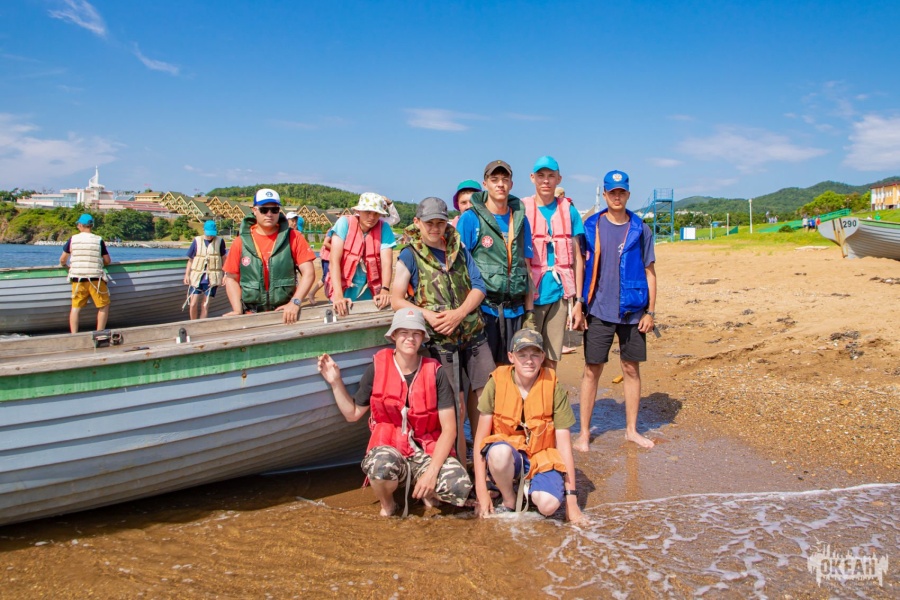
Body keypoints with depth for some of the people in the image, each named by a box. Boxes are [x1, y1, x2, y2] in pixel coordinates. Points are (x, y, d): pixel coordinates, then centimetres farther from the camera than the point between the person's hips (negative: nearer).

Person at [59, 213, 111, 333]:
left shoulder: (72, 239, 3)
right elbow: (107, 261, 2)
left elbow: (62, 259, 7)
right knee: (103, 307, 9)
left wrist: (65, 265, 30)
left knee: (75, 308, 10)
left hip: (77, 279, 2)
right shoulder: (99, 240, -1)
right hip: (95, 279, -2)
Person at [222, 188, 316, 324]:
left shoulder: (293, 238, 2)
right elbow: (231, 278, 8)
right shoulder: (241, 242, 5)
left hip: (285, 314, 0)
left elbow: (308, 273, -2)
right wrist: (237, 310, -3)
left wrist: (295, 302, -13)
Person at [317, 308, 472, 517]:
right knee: (382, 465, -37)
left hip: (429, 450, 0)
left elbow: (449, 428, -8)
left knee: (460, 488, -29)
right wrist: (336, 382, -6)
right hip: (389, 447, 0)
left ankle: (427, 492, 9)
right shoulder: (378, 368, -3)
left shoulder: (435, 372, -5)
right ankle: (387, 504, 0)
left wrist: (432, 471, -19)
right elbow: (353, 414, 8)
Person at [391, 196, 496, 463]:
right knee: (456, 408, -2)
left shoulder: (459, 249, 12)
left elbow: (479, 287, 6)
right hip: (440, 340, -4)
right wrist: (428, 315, -19)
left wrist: (458, 314, -11)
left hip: (473, 334, 4)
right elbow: (396, 300, -4)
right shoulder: (410, 255, 1)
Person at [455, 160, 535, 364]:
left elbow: (526, 268, 14)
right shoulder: (470, 219, -1)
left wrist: (529, 312, 10)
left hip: (515, 310, 4)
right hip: (483, 309, -4)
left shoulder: (520, 219, 12)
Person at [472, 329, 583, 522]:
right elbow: (480, 438, -8)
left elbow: (564, 444, -7)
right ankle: (508, 500, -5)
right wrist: (481, 491, -13)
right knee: (500, 452, -36)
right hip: (507, 457, 0)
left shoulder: (553, 387, -8)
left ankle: (528, 487, 6)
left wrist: (571, 498, -8)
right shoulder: (497, 383, -9)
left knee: (548, 504, -30)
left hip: (542, 457, 0)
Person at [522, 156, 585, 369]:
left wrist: (578, 300, 4)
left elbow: (577, 258, 9)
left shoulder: (569, 211, 8)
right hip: (529, 295, -2)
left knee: (551, 361, 7)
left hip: (560, 295, 2)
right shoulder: (521, 210, 2)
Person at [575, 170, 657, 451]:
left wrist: (650, 312, 0)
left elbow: (649, 272, 5)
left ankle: (632, 429, 23)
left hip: (632, 311, 2)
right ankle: (584, 433, 11)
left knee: (631, 369, 9)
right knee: (592, 370, 1)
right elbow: (579, 266, 3)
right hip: (599, 310, -1)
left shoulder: (640, 229, 4)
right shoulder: (591, 226, 2)